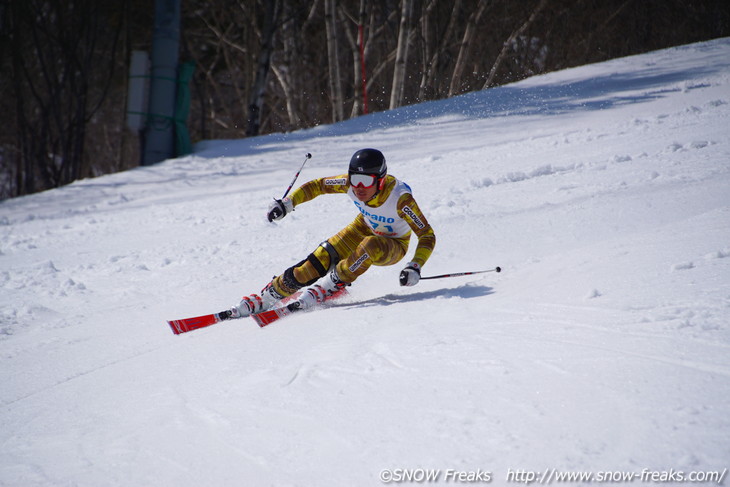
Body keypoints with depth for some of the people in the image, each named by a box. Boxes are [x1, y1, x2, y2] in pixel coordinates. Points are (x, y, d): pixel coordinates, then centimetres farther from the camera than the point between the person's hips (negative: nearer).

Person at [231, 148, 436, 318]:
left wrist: (415, 267, -43)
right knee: (321, 258, -18)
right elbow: (318, 186, -8)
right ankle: (267, 297, -5)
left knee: (370, 246, -39)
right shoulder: (350, 183, -24)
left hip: (393, 247, -4)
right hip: (364, 228, 4)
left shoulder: (400, 199, -36)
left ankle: (330, 286, -18)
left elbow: (427, 236, -29)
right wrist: (287, 203, -20)